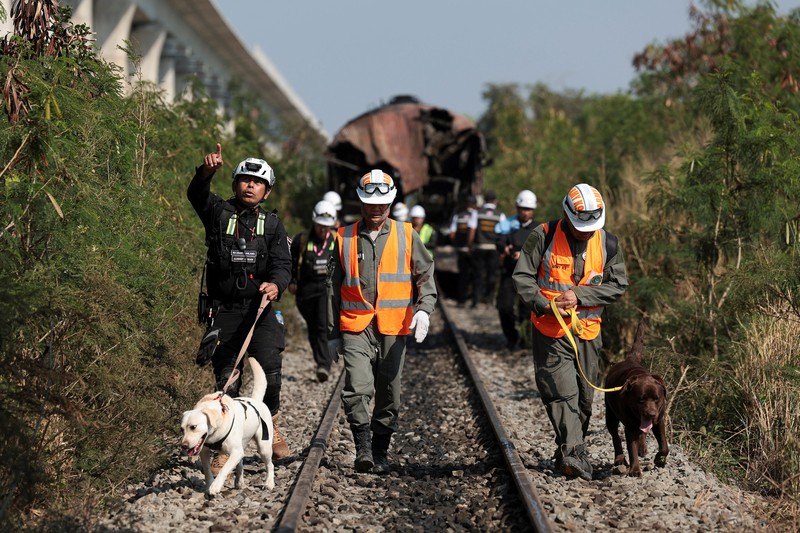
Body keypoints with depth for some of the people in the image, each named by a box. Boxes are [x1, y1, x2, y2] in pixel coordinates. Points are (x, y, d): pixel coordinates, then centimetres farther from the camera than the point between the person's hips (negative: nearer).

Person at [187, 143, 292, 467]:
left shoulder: (272, 224, 11)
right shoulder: (219, 213, 7)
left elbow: (282, 264, 1)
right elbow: (196, 195, -14)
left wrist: (276, 284, -22)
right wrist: (206, 172, -35)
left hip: (260, 309, 0)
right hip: (224, 310, 0)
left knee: (270, 370, -17)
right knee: (226, 378, 1)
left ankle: (272, 427, 7)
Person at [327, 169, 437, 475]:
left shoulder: (406, 236, 7)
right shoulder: (345, 238, 9)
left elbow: (425, 275, 6)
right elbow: (334, 288, 15)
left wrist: (423, 309, -13)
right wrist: (333, 334, 13)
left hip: (394, 329, 1)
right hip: (355, 327, -1)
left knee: (389, 395, 7)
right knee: (357, 388, -19)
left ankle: (380, 452, 20)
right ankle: (363, 447, -17)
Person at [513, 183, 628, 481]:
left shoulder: (607, 243, 3)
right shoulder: (544, 237, -6)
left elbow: (617, 285, 1)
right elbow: (522, 276, -4)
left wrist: (579, 296, -12)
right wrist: (545, 303, -19)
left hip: (587, 332, 4)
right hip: (550, 330, -4)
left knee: (584, 397, 10)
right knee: (562, 391, -16)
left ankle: (567, 454, 24)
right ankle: (573, 452, -24)